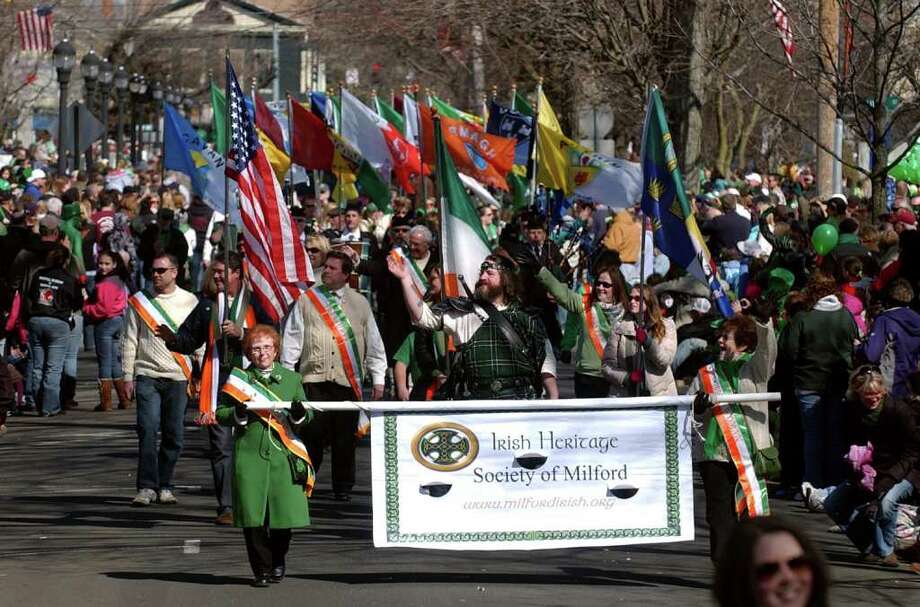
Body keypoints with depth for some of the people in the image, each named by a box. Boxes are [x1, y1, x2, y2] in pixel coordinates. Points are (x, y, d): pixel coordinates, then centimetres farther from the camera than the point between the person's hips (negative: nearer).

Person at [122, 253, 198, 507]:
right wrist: (128, 376, 2)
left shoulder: (189, 301, 6)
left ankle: (164, 486, 14)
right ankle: (146, 487, -10)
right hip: (147, 375, -1)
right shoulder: (139, 301, 5)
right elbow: (130, 340, 7)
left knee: (173, 435, 3)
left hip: (178, 377, 1)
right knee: (148, 430, -12)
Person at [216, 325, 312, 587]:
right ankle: (262, 569, 9)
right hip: (249, 455, -1)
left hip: (284, 456, 1)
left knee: (284, 516, -2)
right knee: (253, 517, -3)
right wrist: (239, 413, -12)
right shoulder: (239, 379, 7)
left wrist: (300, 413, -6)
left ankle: (278, 562, 22)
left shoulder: (292, 379, 13)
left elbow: (307, 418, 17)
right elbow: (221, 414, 8)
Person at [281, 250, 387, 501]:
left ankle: (343, 487, 12)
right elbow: (292, 340, 8)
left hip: (348, 379, 1)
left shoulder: (359, 303, 11)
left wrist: (378, 380, 9)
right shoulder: (306, 300, 8)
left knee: (345, 435, 2)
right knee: (313, 433, -7)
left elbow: (374, 344, 13)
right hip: (314, 377, -1)